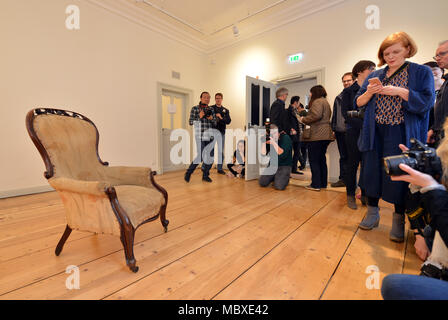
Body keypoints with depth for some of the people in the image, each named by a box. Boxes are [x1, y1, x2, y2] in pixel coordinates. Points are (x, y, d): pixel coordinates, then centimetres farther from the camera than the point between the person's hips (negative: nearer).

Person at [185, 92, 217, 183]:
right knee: (200, 156, -9)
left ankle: (205, 175, 18)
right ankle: (188, 172, 12)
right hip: (200, 136, -5)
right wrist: (199, 117, -12)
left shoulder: (211, 110, 14)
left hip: (210, 136, 5)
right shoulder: (195, 109, 3)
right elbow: (191, 122, 0)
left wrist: (211, 119, -6)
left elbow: (215, 124, 14)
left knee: (210, 156, 1)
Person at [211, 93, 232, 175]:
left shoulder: (225, 110, 13)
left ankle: (220, 168, 15)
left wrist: (221, 118, -13)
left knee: (221, 151, 5)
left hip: (221, 131, 3)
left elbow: (228, 121, 1)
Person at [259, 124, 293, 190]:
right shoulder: (270, 139, 2)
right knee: (262, 183, -9)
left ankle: (285, 179, 13)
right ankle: (274, 178, 20)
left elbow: (282, 154, -22)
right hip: (272, 165, 4)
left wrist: (274, 143, -29)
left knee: (279, 186, -22)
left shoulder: (286, 138, -11)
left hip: (284, 166, -4)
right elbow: (264, 153, -3)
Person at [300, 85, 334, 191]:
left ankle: (316, 184, -2)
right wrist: (306, 121, 19)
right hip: (325, 134, 10)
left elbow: (316, 115, -22)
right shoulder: (325, 101, 25)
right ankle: (323, 183, 20)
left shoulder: (317, 101, -6)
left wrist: (304, 119, -8)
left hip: (318, 135, -10)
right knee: (322, 159, 14)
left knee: (314, 160, -5)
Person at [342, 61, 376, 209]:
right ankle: (351, 195, 13)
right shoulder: (348, 91, 3)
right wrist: (363, 125, -18)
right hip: (354, 132, -3)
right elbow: (346, 114, -7)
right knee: (353, 163, 1)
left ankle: (365, 194, 18)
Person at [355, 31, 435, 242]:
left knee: (400, 176, 0)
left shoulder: (421, 72, 5)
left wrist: (398, 91, -16)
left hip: (402, 136, -3)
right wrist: (369, 92, -10)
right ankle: (372, 213, 22)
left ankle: (398, 221, 16)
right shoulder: (374, 76, 14)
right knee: (372, 173, 6)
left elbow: (426, 102, -7)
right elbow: (358, 103, 9)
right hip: (375, 135, 3)